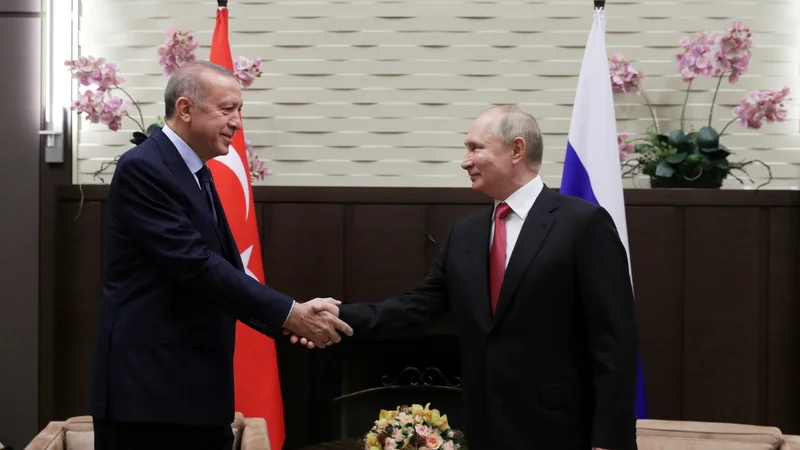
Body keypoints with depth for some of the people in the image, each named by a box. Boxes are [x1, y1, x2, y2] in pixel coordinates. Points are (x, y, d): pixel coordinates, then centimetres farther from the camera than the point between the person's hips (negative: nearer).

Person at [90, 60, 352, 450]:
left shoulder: (197, 174, 16)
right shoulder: (142, 169, -13)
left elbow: (226, 267, 14)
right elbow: (194, 265, -20)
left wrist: (289, 319, -2)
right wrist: (289, 314, -19)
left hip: (198, 389, 9)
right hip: (149, 389, -9)